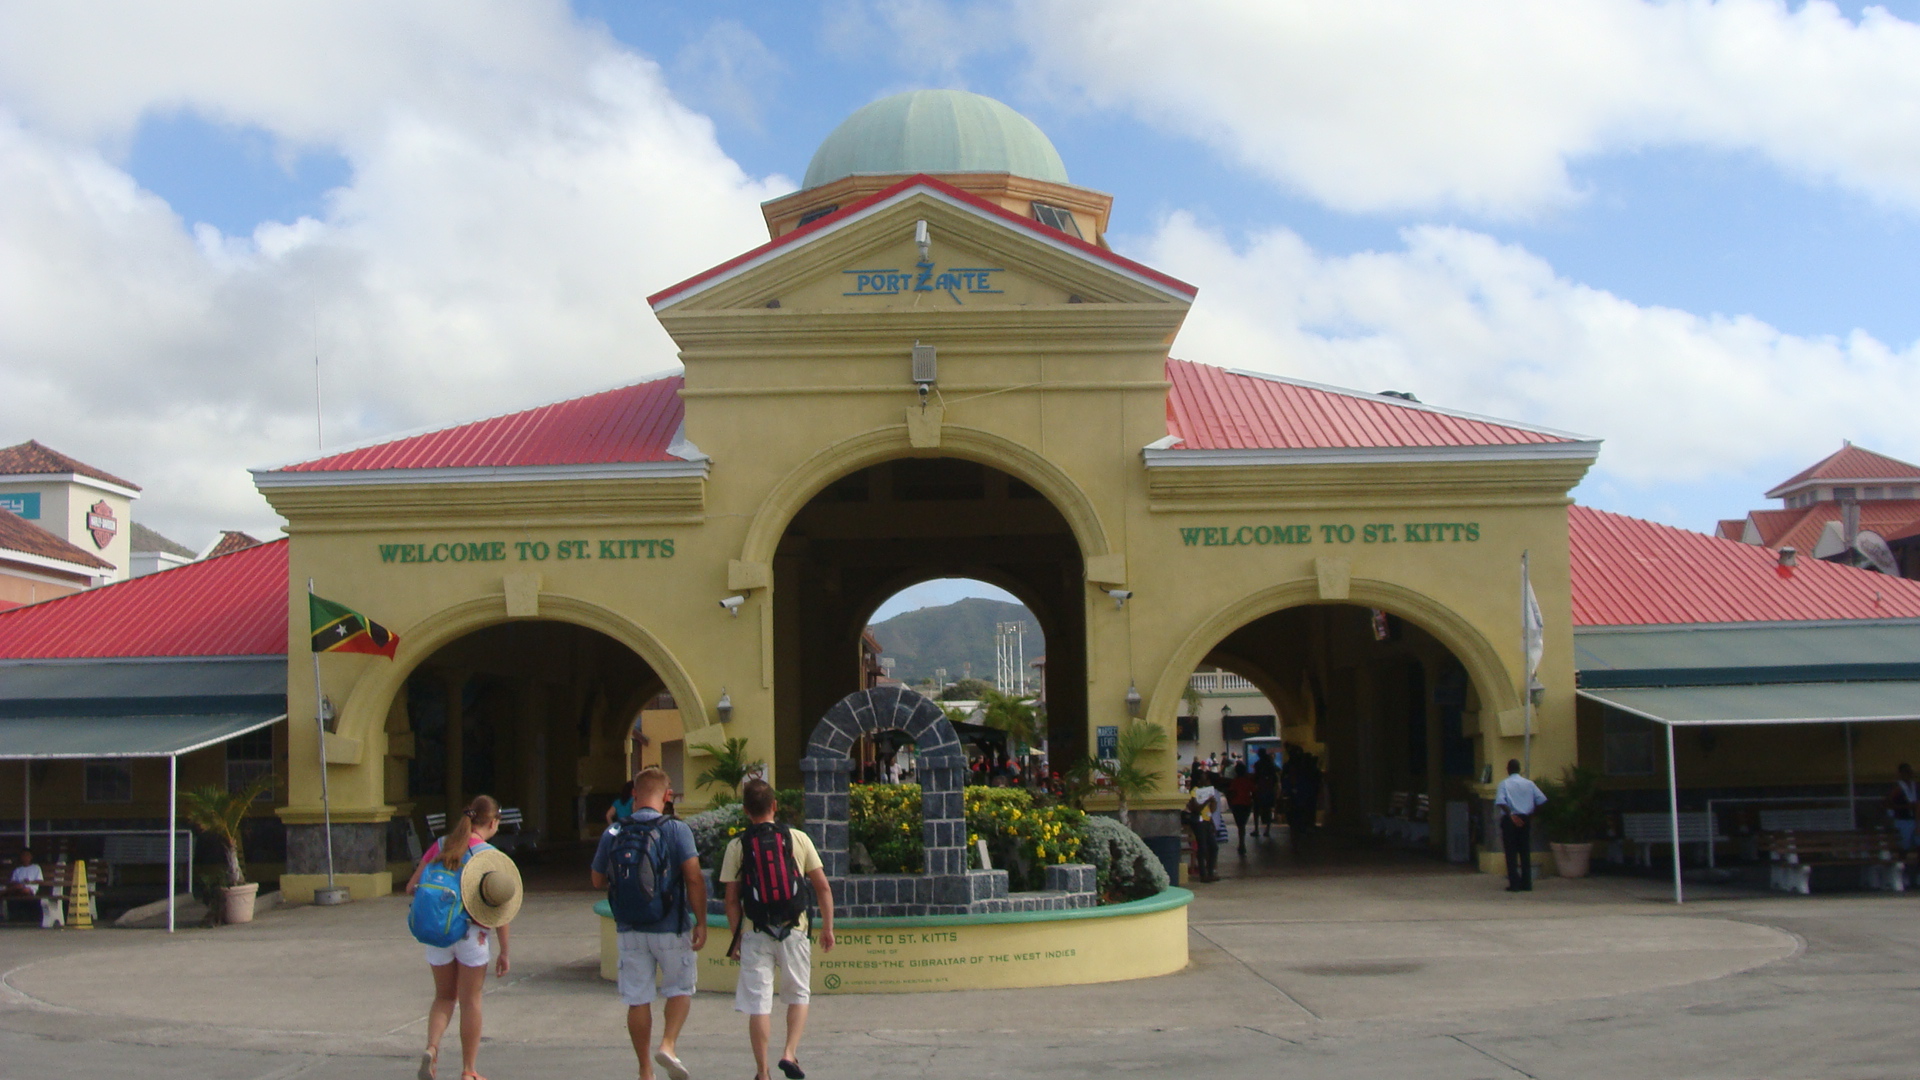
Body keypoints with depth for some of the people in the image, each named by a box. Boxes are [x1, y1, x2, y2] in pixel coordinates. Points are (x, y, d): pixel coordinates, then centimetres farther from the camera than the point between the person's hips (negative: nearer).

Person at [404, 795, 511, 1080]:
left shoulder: (441, 845, 4)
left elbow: (411, 888, 3)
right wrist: (504, 952, -3)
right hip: (471, 933, -4)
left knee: (444, 997, 19)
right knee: (470, 1001, 9)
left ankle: (431, 1049, -5)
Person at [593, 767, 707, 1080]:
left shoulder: (613, 832, 1)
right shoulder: (675, 829, -9)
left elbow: (598, 881, 9)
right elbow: (694, 878, -14)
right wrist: (700, 922, -7)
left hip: (630, 930, 3)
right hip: (670, 928, -3)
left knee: (637, 999, 10)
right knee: (680, 989, 15)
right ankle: (668, 1044, -5)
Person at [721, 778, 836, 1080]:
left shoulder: (737, 846, -2)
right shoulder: (798, 839, 0)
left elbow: (732, 900, -1)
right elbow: (823, 888, 2)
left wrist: (736, 938, 7)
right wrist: (827, 927, 10)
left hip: (755, 934, -1)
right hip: (793, 931, 1)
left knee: (758, 1004, 4)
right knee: (798, 996, 18)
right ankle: (790, 1053, 3)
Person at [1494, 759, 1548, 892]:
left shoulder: (1504, 784, -2)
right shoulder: (1529, 783, 6)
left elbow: (1500, 802, -18)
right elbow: (1541, 800, -3)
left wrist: (1511, 815, -17)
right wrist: (1533, 813, 7)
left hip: (1509, 820, -3)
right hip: (1525, 819, 3)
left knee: (1511, 853, 2)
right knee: (1525, 852, 10)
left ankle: (1514, 884, -2)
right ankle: (1527, 884, 10)